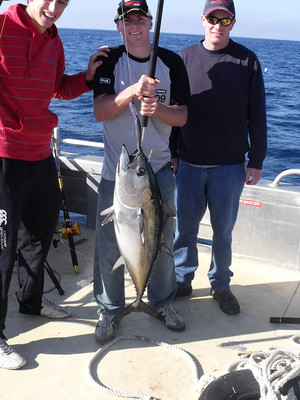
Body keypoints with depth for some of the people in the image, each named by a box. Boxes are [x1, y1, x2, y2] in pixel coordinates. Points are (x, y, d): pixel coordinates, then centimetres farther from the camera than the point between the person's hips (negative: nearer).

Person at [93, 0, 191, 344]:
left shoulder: (171, 62, 2)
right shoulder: (110, 61, -1)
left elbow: (182, 116, 0)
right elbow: (100, 111, -12)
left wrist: (156, 108, -20)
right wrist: (134, 91, -27)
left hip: (159, 167, 2)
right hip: (116, 170, -1)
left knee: (162, 241, 10)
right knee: (109, 246, 2)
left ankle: (162, 302, 32)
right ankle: (108, 309, 23)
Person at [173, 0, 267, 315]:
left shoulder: (246, 61, 1)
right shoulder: (184, 58, 4)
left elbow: (257, 115, 2)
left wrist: (256, 161, -1)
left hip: (230, 165, -1)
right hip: (188, 163, 1)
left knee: (223, 230, 10)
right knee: (184, 226, 10)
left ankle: (221, 285, 28)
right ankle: (182, 280, 28)